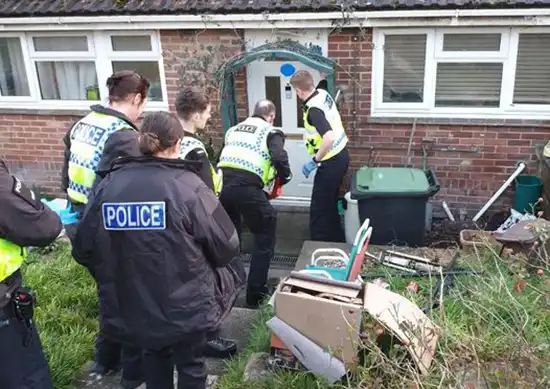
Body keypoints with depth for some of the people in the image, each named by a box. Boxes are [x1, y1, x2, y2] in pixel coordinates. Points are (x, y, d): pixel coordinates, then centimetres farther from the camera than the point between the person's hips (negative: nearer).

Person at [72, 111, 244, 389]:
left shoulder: (107, 185, -7)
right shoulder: (188, 186, -17)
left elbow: (84, 249, 0)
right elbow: (226, 246, -13)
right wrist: (201, 264, 10)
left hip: (130, 304, 4)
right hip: (185, 302, -3)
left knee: (154, 357, 29)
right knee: (190, 365, 19)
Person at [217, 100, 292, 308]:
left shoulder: (233, 130, 28)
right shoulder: (271, 132, 11)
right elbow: (279, 158, -8)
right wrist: (284, 178, 10)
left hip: (223, 185, 6)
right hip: (247, 188, -6)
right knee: (264, 240, 13)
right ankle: (255, 293, 12)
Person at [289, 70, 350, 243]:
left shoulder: (313, 109, -26)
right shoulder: (324, 93, 1)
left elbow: (329, 138, -37)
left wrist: (314, 161, -28)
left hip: (331, 161, -10)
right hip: (341, 155, 10)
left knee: (318, 209, 1)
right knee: (330, 204, 24)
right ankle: (336, 241, 37)